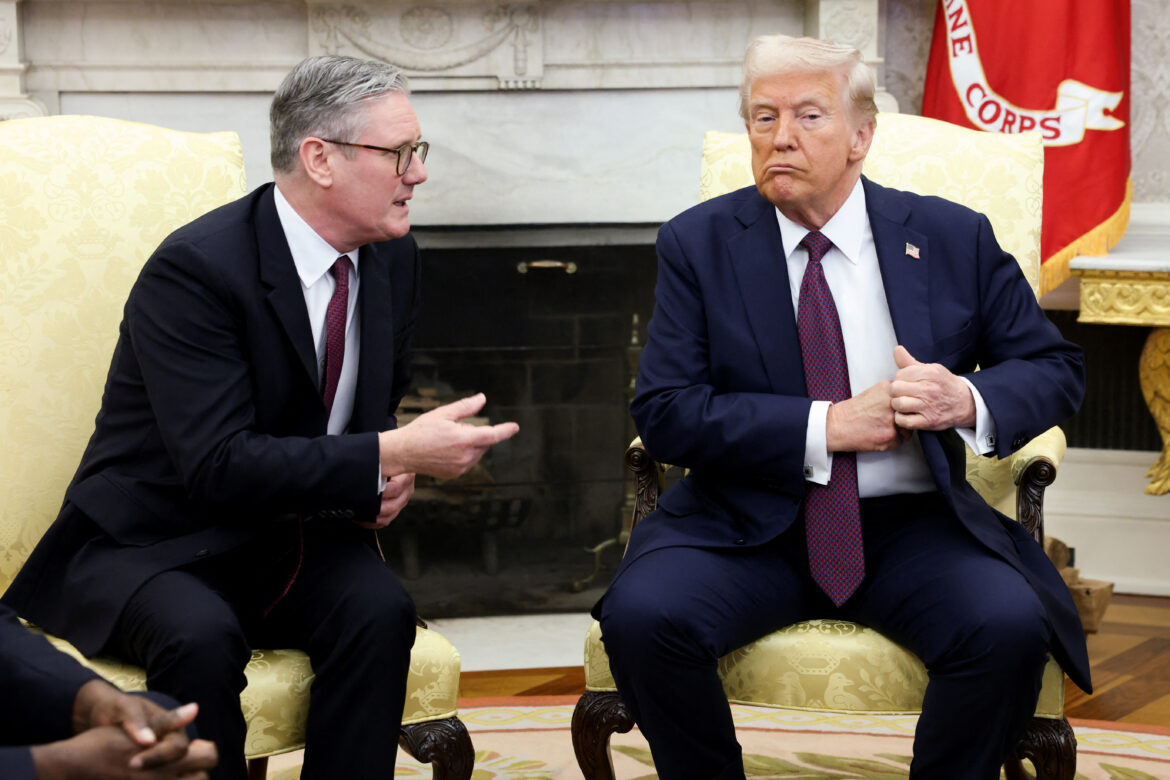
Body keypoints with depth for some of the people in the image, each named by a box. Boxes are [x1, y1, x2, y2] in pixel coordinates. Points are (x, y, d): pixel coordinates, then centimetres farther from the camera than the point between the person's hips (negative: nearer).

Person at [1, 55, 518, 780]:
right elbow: (218, 464, -28)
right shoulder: (195, 267, -21)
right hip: (153, 548, -5)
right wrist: (390, 457, -30)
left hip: (292, 536, 6)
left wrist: (390, 473, -6)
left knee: (379, 608, -26)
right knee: (201, 637, -36)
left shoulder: (393, 258, 2)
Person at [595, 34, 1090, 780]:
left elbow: (1056, 368, 10)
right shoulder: (699, 243, 2)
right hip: (749, 524, 0)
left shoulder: (953, 237, 5)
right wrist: (826, 425, -16)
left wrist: (969, 402, -13)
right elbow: (664, 412, -6)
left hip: (911, 526, 0)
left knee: (1011, 627, -29)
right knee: (641, 615, -28)